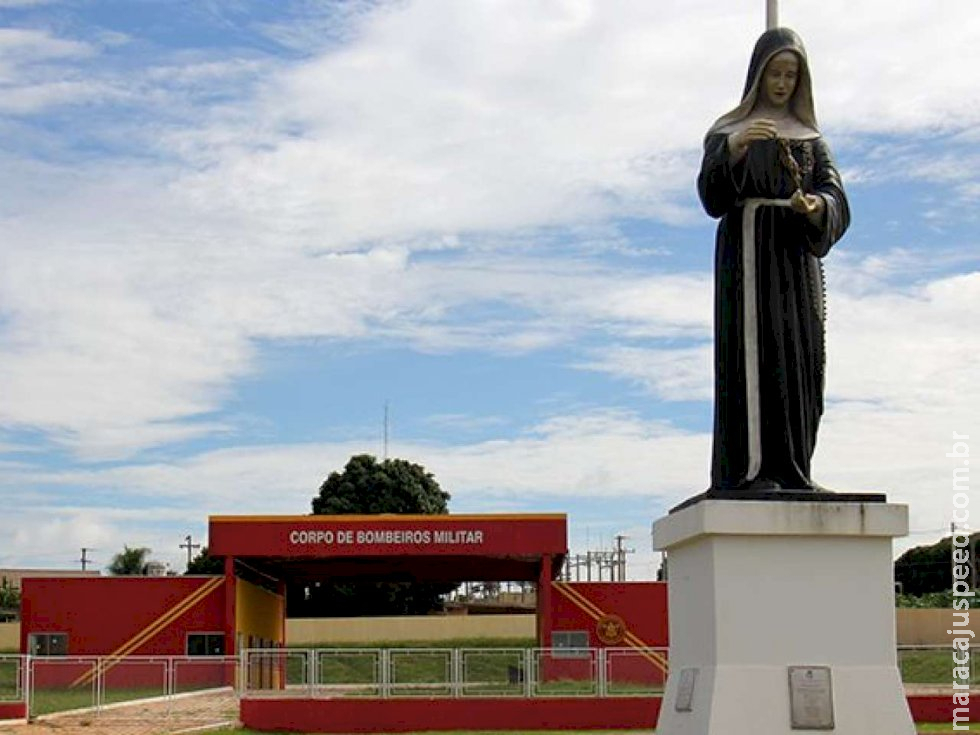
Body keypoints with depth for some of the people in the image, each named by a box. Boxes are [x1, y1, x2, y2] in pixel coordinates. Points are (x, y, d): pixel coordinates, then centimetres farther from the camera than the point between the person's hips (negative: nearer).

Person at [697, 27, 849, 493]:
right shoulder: (727, 129, 9)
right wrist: (734, 148, -24)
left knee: (798, 356, -2)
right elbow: (712, 196, -6)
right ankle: (747, 468, -17)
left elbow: (835, 196, 4)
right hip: (746, 248, -4)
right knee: (752, 350, -13)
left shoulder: (810, 136, 18)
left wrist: (817, 205, -20)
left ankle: (790, 469, 0)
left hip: (796, 252, 4)